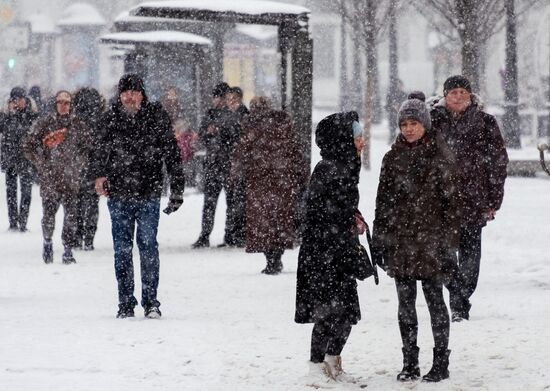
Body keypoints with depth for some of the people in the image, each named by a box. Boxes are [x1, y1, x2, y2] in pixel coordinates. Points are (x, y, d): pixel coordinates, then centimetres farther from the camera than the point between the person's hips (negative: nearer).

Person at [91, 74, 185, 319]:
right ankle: (125, 303, 11)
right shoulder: (111, 119, 5)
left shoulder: (156, 117, -1)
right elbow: (102, 151, 16)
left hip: (148, 195, -2)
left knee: (148, 247, -3)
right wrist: (99, 175, -2)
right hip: (119, 195, 2)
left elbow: (171, 154, 3)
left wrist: (177, 190, 0)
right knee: (122, 249, 4)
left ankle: (151, 301, 5)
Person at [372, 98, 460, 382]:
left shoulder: (440, 157, -3)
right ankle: (410, 363, 14)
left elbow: (450, 202, -4)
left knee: (435, 300, 1)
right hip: (400, 241, 4)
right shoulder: (393, 158, 8)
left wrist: (448, 242, -9)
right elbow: (383, 200, 11)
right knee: (405, 303, 7)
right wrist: (378, 240, 7)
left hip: (429, 240, -4)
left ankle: (441, 362, 9)